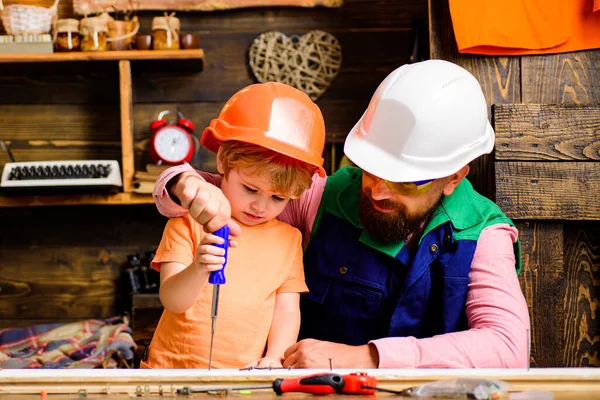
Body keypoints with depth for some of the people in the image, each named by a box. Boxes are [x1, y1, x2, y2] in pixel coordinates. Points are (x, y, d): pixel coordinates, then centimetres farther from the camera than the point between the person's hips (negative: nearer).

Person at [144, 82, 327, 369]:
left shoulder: (288, 238, 11)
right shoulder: (189, 222, 2)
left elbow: (287, 309, 9)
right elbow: (172, 301, -7)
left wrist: (273, 358, -9)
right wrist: (197, 271, -28)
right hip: (172, 370, -2)